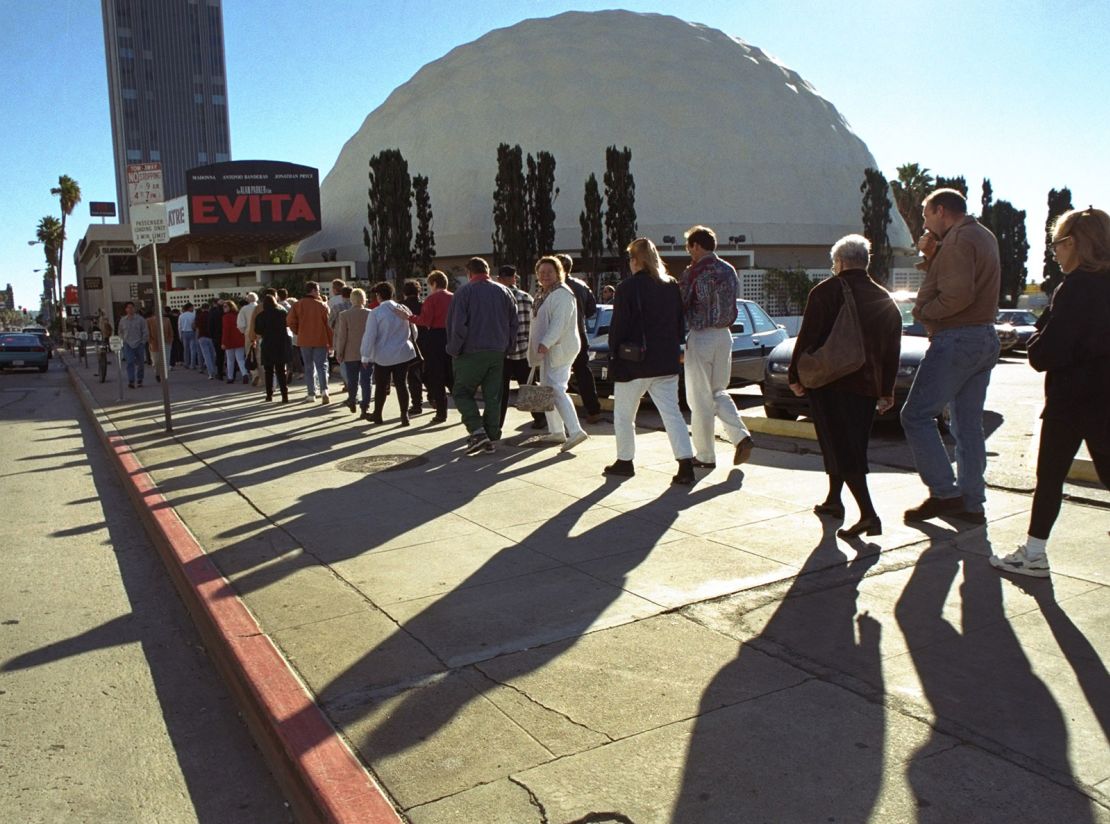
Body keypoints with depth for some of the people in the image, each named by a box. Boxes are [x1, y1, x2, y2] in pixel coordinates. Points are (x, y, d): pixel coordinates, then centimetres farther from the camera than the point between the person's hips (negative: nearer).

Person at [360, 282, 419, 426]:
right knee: (402, 384, 5)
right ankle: (404, 415, 1)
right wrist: (409, 343, 28)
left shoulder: (375, 313, -12)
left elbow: (369, 336, -12)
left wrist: (365, 356, -4)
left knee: (381, 386, 10)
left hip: (383, 356, -3)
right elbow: (413, 331, 11)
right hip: (403, 353, 3)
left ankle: (377, 415, 22)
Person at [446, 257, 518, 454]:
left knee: (462, 393, 5)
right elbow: (513, 323, 11)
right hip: (497, 353, 5)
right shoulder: (503, 292, 10)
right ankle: (492, 438, 9)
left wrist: (454, 349, -3)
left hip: (472, 352, -4)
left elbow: (457, 325, -12)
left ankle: (477, 431, -11)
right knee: (493, 396, 9)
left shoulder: (465, 291, -5)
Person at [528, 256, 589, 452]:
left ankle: (575, 431, -23)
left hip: (559, 348, -11)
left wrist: (546, 343, -33)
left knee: (555, 389, -18)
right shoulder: (544, 294, 18)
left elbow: (559, 322, -25)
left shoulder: (561, 294, -14)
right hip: (549, 349, 11)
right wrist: (541, 345, 21)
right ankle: (556, 432, 22)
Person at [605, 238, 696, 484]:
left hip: (634, 362, -5)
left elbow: (618, 326, -10)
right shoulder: (672, 286, 7)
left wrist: (613, 356, -1)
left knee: (624, 415, 12)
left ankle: (625, 461, 21)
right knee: (672, 412, 4)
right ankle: (686, 464, -5)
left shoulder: (628, 287, -11)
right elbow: (680, 323, 12)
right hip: (666, 362, 5)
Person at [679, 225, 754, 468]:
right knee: (717, 392, 20)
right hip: (724, 336, 7)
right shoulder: (729, 271, 8)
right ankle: (741, 437, 3)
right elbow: (732, 302, 14)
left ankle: (705, 456, 10)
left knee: (700, 400, 3)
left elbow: (680, 305, -9)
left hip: (701, 337, -6)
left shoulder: (693, 273, -12)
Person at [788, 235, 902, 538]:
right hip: (867, 386, 6)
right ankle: (834, 500, 33)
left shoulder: (827, 291, -6)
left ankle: (869, 515, -19)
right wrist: (886, 392, 20)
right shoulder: (886, 300, 13)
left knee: (841, 448, -8)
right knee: (851, 446, 20)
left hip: (829, 382, -6)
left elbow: (807, 337, -12)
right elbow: (892, 351, 15)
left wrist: (795, 376, -4)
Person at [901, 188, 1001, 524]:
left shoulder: (958, 239, -13)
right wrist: (933, 256, 6)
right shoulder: (984, 236, 19)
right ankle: (971, 503, 15)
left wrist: (923, 311, -9)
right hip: (985, 339, 10)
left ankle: (945, 493, -7)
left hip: (956, 339, -10)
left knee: (916, 415, -6)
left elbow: (958, 295, -24)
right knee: (969, 425, 12)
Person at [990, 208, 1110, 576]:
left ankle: (1034, 553, 13)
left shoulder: (1076, 287, -17)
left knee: (1050, 475, 4)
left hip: (1071, 399, -7)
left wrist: (1037, 342, -1)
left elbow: (1046, 354, -20)